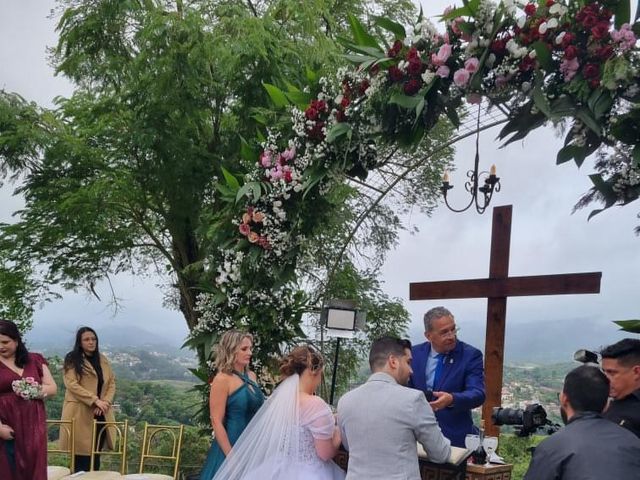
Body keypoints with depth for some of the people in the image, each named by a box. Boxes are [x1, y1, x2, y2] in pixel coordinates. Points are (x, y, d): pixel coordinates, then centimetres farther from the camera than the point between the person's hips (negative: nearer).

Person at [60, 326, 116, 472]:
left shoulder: (103, 360, 15)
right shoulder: (72, 360, -2)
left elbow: (112, 383, 11)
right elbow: (72, 384, -12)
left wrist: (105, 402, -8)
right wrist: (95, 400, -19)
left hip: (101, 414, 5)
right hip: (81, 413, -5)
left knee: (96, 455, 9)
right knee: (82, 456, -4)